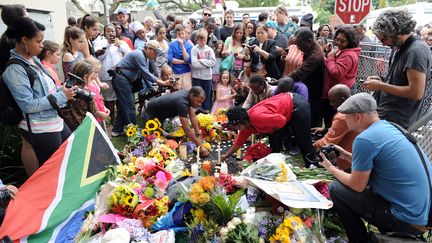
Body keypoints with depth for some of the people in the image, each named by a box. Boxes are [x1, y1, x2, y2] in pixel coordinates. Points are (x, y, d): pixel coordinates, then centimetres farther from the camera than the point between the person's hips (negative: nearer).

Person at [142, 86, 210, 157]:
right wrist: (200, 147, -40)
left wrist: (199, 134, -15)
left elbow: (193, 117, -7)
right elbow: (187, 129, -42)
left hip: (161, 114, 8)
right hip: (150, 115, -8)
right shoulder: (182, 103, -39)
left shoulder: (187, 94, -13)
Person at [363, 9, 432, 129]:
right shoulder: (400, 48, 11)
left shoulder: (416, 51, -19)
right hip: (385, 114, 9)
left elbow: (416, 92, -24)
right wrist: (381, 81, 4)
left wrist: (381, 86, -17)